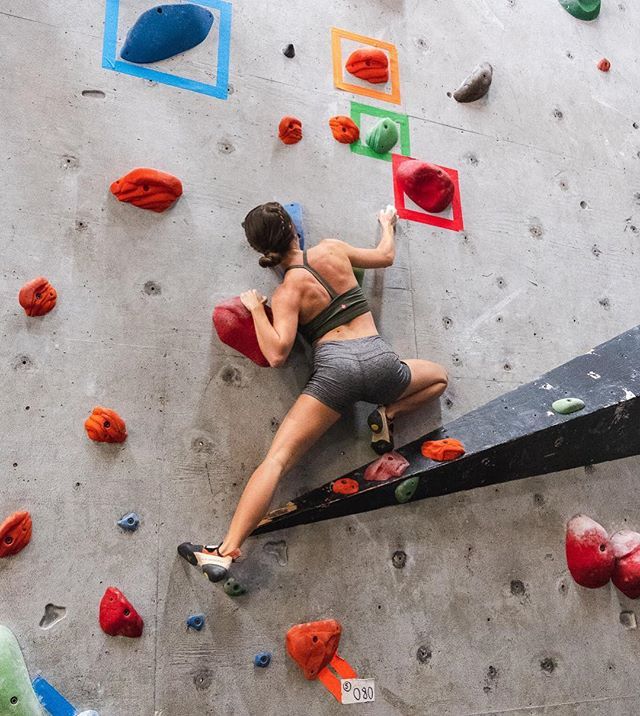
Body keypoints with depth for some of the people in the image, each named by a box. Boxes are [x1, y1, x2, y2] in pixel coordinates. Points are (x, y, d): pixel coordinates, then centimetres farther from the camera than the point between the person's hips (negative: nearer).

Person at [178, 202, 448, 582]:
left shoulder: (287, 291, 4)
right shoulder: (333, 249, 13)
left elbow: (277, 353, -9)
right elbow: (386, 256, 30)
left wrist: (256, 308, 5)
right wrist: (388, 224, 51)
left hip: (335, 369, -3)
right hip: (379, 360, 3)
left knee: (277, 459, -6)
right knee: (440, 377, 34)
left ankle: (227, 551, -16)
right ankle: (387, 414, 11)